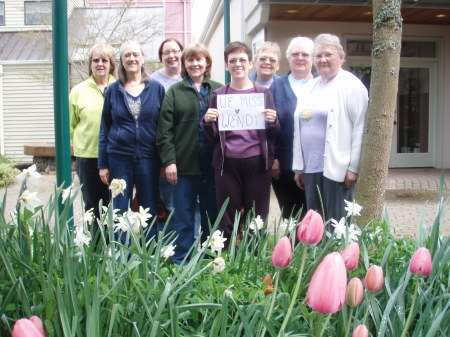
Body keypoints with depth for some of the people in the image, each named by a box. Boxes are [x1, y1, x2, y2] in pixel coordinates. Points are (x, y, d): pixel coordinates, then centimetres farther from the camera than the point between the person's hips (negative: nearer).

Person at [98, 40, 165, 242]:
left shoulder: (156, 89, 4)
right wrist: (102, 164, 3)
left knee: (149, 211, 8)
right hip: (119, 158, 1)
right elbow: (104, 128, 7)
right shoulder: (113, 90, 6)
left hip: (148, 158, 0)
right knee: (119, 212, 6)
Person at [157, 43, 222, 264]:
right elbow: (165, 129, -1)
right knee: (183, 217, 5)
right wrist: (169, 161, -8)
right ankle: (180, 262, 18)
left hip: (212, 163, 2)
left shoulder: (218, 90, 8)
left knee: (212, 214, 11)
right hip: (184, 164, -1)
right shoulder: (175, 92, 4)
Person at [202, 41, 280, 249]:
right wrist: (207, 122, -12)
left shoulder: (263, 93, 6)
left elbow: (273, 135, 8)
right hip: (227, 163, 0)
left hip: (257, 162, 0)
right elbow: (213, 137, 8)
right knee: (227, 221, 4)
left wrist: (273, 122, -14)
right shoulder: (218, 95, 7)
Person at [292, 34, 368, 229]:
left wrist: (353, 167, -13)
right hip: (310, 169, 6)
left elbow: (360, 129, -9)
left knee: (336, 228, -1)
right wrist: (298, 167, 14)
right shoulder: (308, 88, 17)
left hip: (337, 169, -6)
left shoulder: (351, 85, -3)